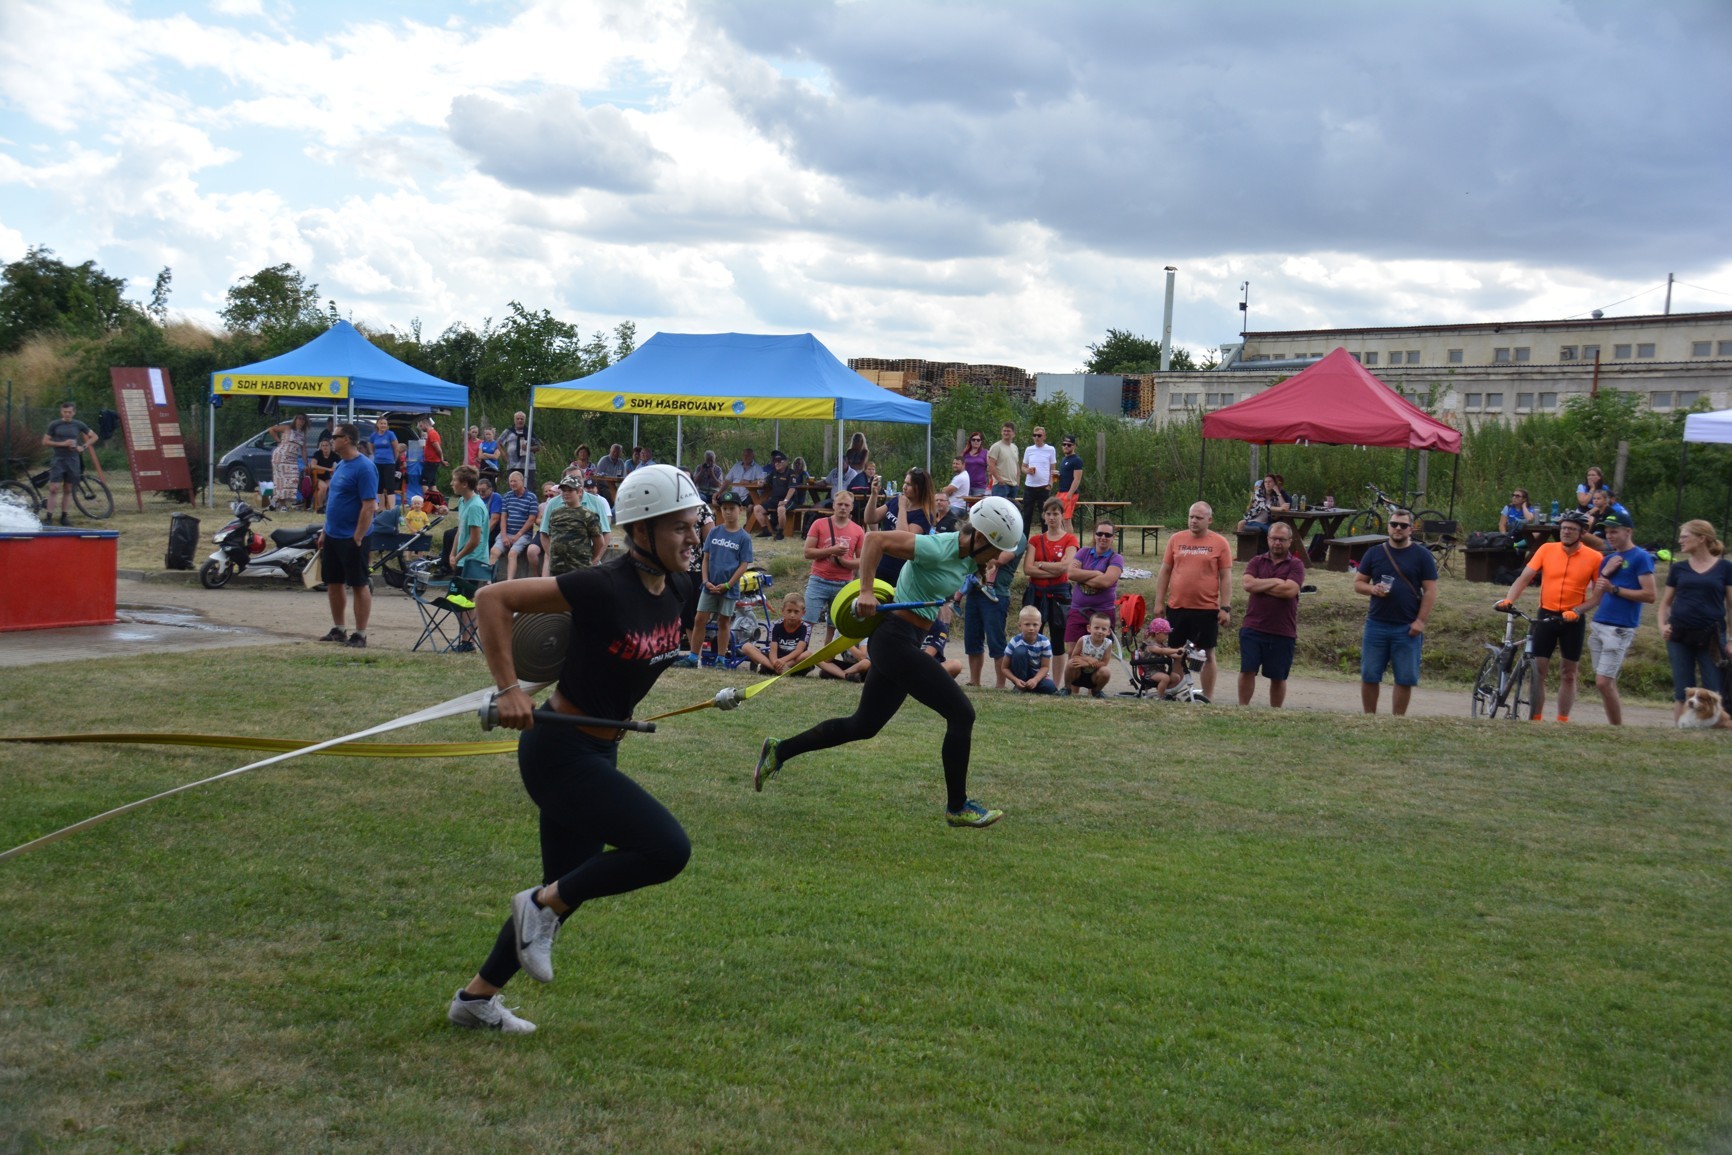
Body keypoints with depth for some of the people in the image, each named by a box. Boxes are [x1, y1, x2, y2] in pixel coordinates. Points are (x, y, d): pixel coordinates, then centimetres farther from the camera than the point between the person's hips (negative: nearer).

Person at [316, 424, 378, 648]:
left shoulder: (364, 468, -16)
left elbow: (370, 506, -20)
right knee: (333, 583, 14)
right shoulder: (341, 465, 12)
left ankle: (360, 635, 4)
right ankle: (337, 630, 24)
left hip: (352, 538, -9)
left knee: (359, 585, -1)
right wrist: (325, 532, 17)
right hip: (333, 536, 9)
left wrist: (357, 538, -21)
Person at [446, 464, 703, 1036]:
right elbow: (492, 598, -22)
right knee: (668, 848, -18)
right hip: (561, 753, -9)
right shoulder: (605, 587, -23)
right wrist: (509, 688, -25)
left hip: (598, 753, 9)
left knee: (567, 887, 17)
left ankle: (476, 997, 33)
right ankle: (544, 905, 0)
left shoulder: (675, 590, 0)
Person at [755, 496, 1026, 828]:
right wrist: (866, 592, -25)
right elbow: (875, 539, -21)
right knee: (961, 714, -8)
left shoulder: (969, 557, 6)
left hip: (903, 643, 10)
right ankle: (957, 807, 3)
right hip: (896, 641, -10)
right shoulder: (938, 549, -20)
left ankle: (780, 751, 25)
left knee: (863, 725, 16)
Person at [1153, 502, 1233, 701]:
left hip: (1207, 609, -2)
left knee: (1207, 654, 6)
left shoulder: (1220, 543, -1)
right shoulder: (1176, 540, 6)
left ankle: (1207, 698, 14)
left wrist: (1226, 608, -7)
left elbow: (1226, 578, -1)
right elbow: (1165, 572, 9)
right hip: (1176, 607, 2)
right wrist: (1159, 602, 5)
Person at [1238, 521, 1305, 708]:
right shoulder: (1257, 562, 8)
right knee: (1247, 670, -3)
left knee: (1278, 677, 9)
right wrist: (1275, 582, -10)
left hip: (1283, 632, -1)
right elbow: (1247, 583, -9)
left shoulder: (1296, 565, 0)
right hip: (1253, 629, 1)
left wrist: (1260, 585, -7)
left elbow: (1290, 590, -17)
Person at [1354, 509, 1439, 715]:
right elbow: (1358, 583, 11)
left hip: (1407, 628, -2)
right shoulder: (1374, 553, 9)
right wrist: (1372, 589, -11)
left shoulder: (1422, 555, 2)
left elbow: (1430, 591, -1)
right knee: (1369, 676, 4)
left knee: (1405, 679, 2)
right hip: (1376, 625, 2)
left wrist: (1420, 621, -9)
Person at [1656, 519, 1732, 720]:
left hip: (1711, 637, -2)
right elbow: (1666, 602, 15)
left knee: (1715, 694, -3)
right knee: (1682, 693, 5)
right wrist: (1662, 625, -3)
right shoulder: (1679, 568, 8)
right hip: (1680, 637, 2)